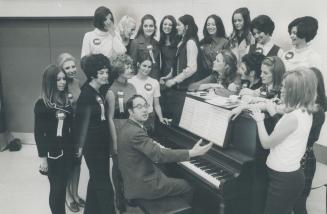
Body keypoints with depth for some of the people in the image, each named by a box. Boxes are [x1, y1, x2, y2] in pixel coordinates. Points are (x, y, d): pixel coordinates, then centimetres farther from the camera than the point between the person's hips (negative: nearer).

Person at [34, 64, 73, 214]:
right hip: (52, 152, -4)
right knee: (56, 188, 4)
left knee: (62, 186, 14)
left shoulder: (68, 100, 3)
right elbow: (38, 132, -9)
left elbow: (71, 126, 5)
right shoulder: (41, 104, -10)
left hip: (67, 150, 4)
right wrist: (42, 157, -10)